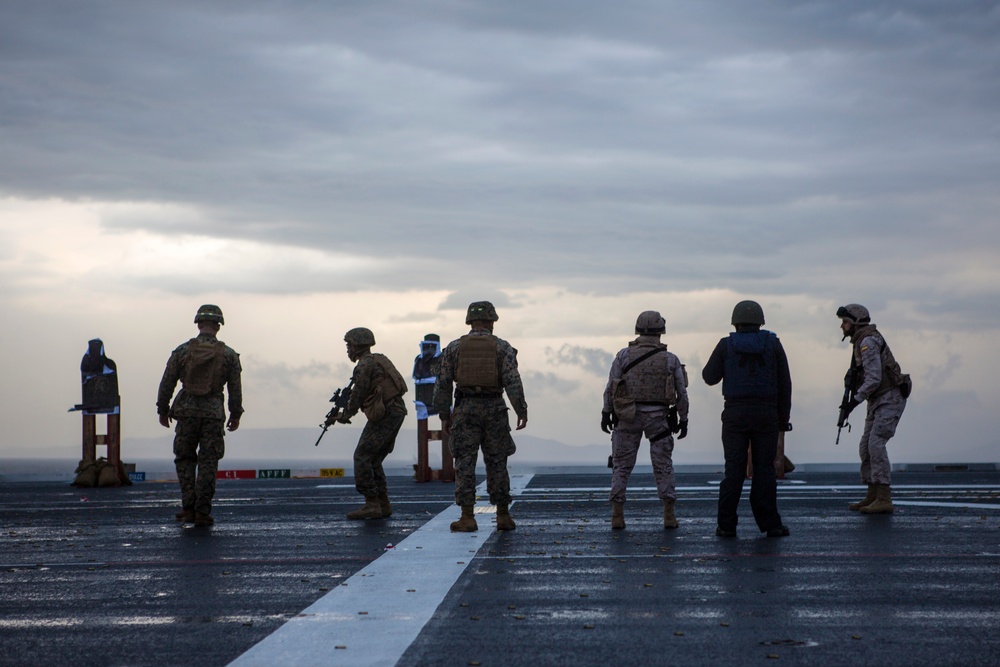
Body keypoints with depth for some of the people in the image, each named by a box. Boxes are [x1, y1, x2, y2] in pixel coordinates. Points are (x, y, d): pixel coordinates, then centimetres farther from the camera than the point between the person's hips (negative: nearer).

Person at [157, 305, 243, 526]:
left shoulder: (182, 351, 1)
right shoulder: (229, 355, 1)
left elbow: (166, 383, 3)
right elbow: (235, 389, 4)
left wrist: (163, 410, 15)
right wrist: (236, 415, 16)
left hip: (187, 410, 0)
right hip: (213, 413, 0)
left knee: (184, 459, 13)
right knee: (208, 463, 4)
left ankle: (189, 508, 7)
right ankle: (203, 512, 2)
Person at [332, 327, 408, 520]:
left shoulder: (364, 365, -10)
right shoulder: (378, 360, 20)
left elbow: (359, 394, -10)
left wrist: (346, 415, 6)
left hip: (383, 416, -10)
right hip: (396, 412, 10)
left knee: (362, 457, -6)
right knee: (373, 460, 14)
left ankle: (371, 504, -9)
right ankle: (383, 504, 13)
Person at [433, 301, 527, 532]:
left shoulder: (454, 347, 4)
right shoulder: (502, 347, 1)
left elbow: (443, 384, 2)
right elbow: (513, 382, -9)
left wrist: (445, 415, 10)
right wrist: (522, 412, -4)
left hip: (465, 409, 0)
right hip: (494, 409, 0)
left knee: (465, 463, 1)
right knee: (496, 464, 7)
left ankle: (467, 518, -3)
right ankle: (503, 516, 11)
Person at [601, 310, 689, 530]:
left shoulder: (624, 355, -3)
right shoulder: (670, 359, -1)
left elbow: (611, 386, -6)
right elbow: (682, 393, 1)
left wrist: (606, 413, 1)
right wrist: (683, 420, 10)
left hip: (627, 415, 0)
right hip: (658, 417, 0)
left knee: (621, 466, 7)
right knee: (663, 467, 8)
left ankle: (617, 516, 2)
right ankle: (669, 516, 4)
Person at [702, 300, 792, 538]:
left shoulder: (726, 345, 0)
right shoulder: (773, 344, 3)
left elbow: (710, 377, 6)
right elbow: (784, 383, 3)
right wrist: (783, 417, 10)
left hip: (735, 413, 0)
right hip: (766, 414, 0)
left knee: (734, 469, 2)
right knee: (764, 468, 5)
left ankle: (727, 525, 1)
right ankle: (770, 524, 4)